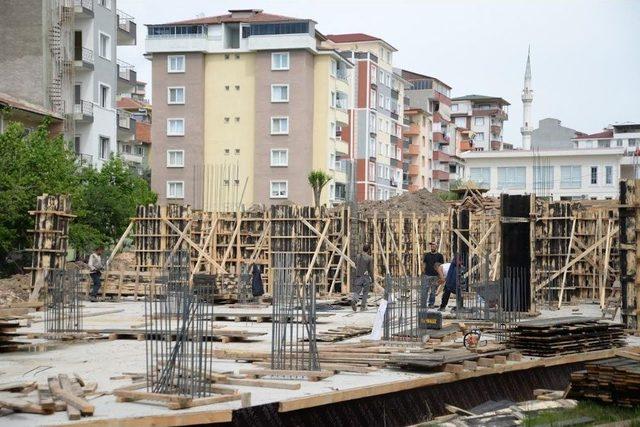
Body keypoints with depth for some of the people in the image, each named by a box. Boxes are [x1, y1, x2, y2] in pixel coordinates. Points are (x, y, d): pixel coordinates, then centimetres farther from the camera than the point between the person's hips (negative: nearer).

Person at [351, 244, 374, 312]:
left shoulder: (357, 257, 6)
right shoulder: (370, 258, -5)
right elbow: (371, 269, -5)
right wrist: (372, 278, 5)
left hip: (358, 276, 2)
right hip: (366, 276, -2)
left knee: (356, 291, 1)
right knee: (365, 292, 11)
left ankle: (354, 300, -28)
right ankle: (363, 307, 10)